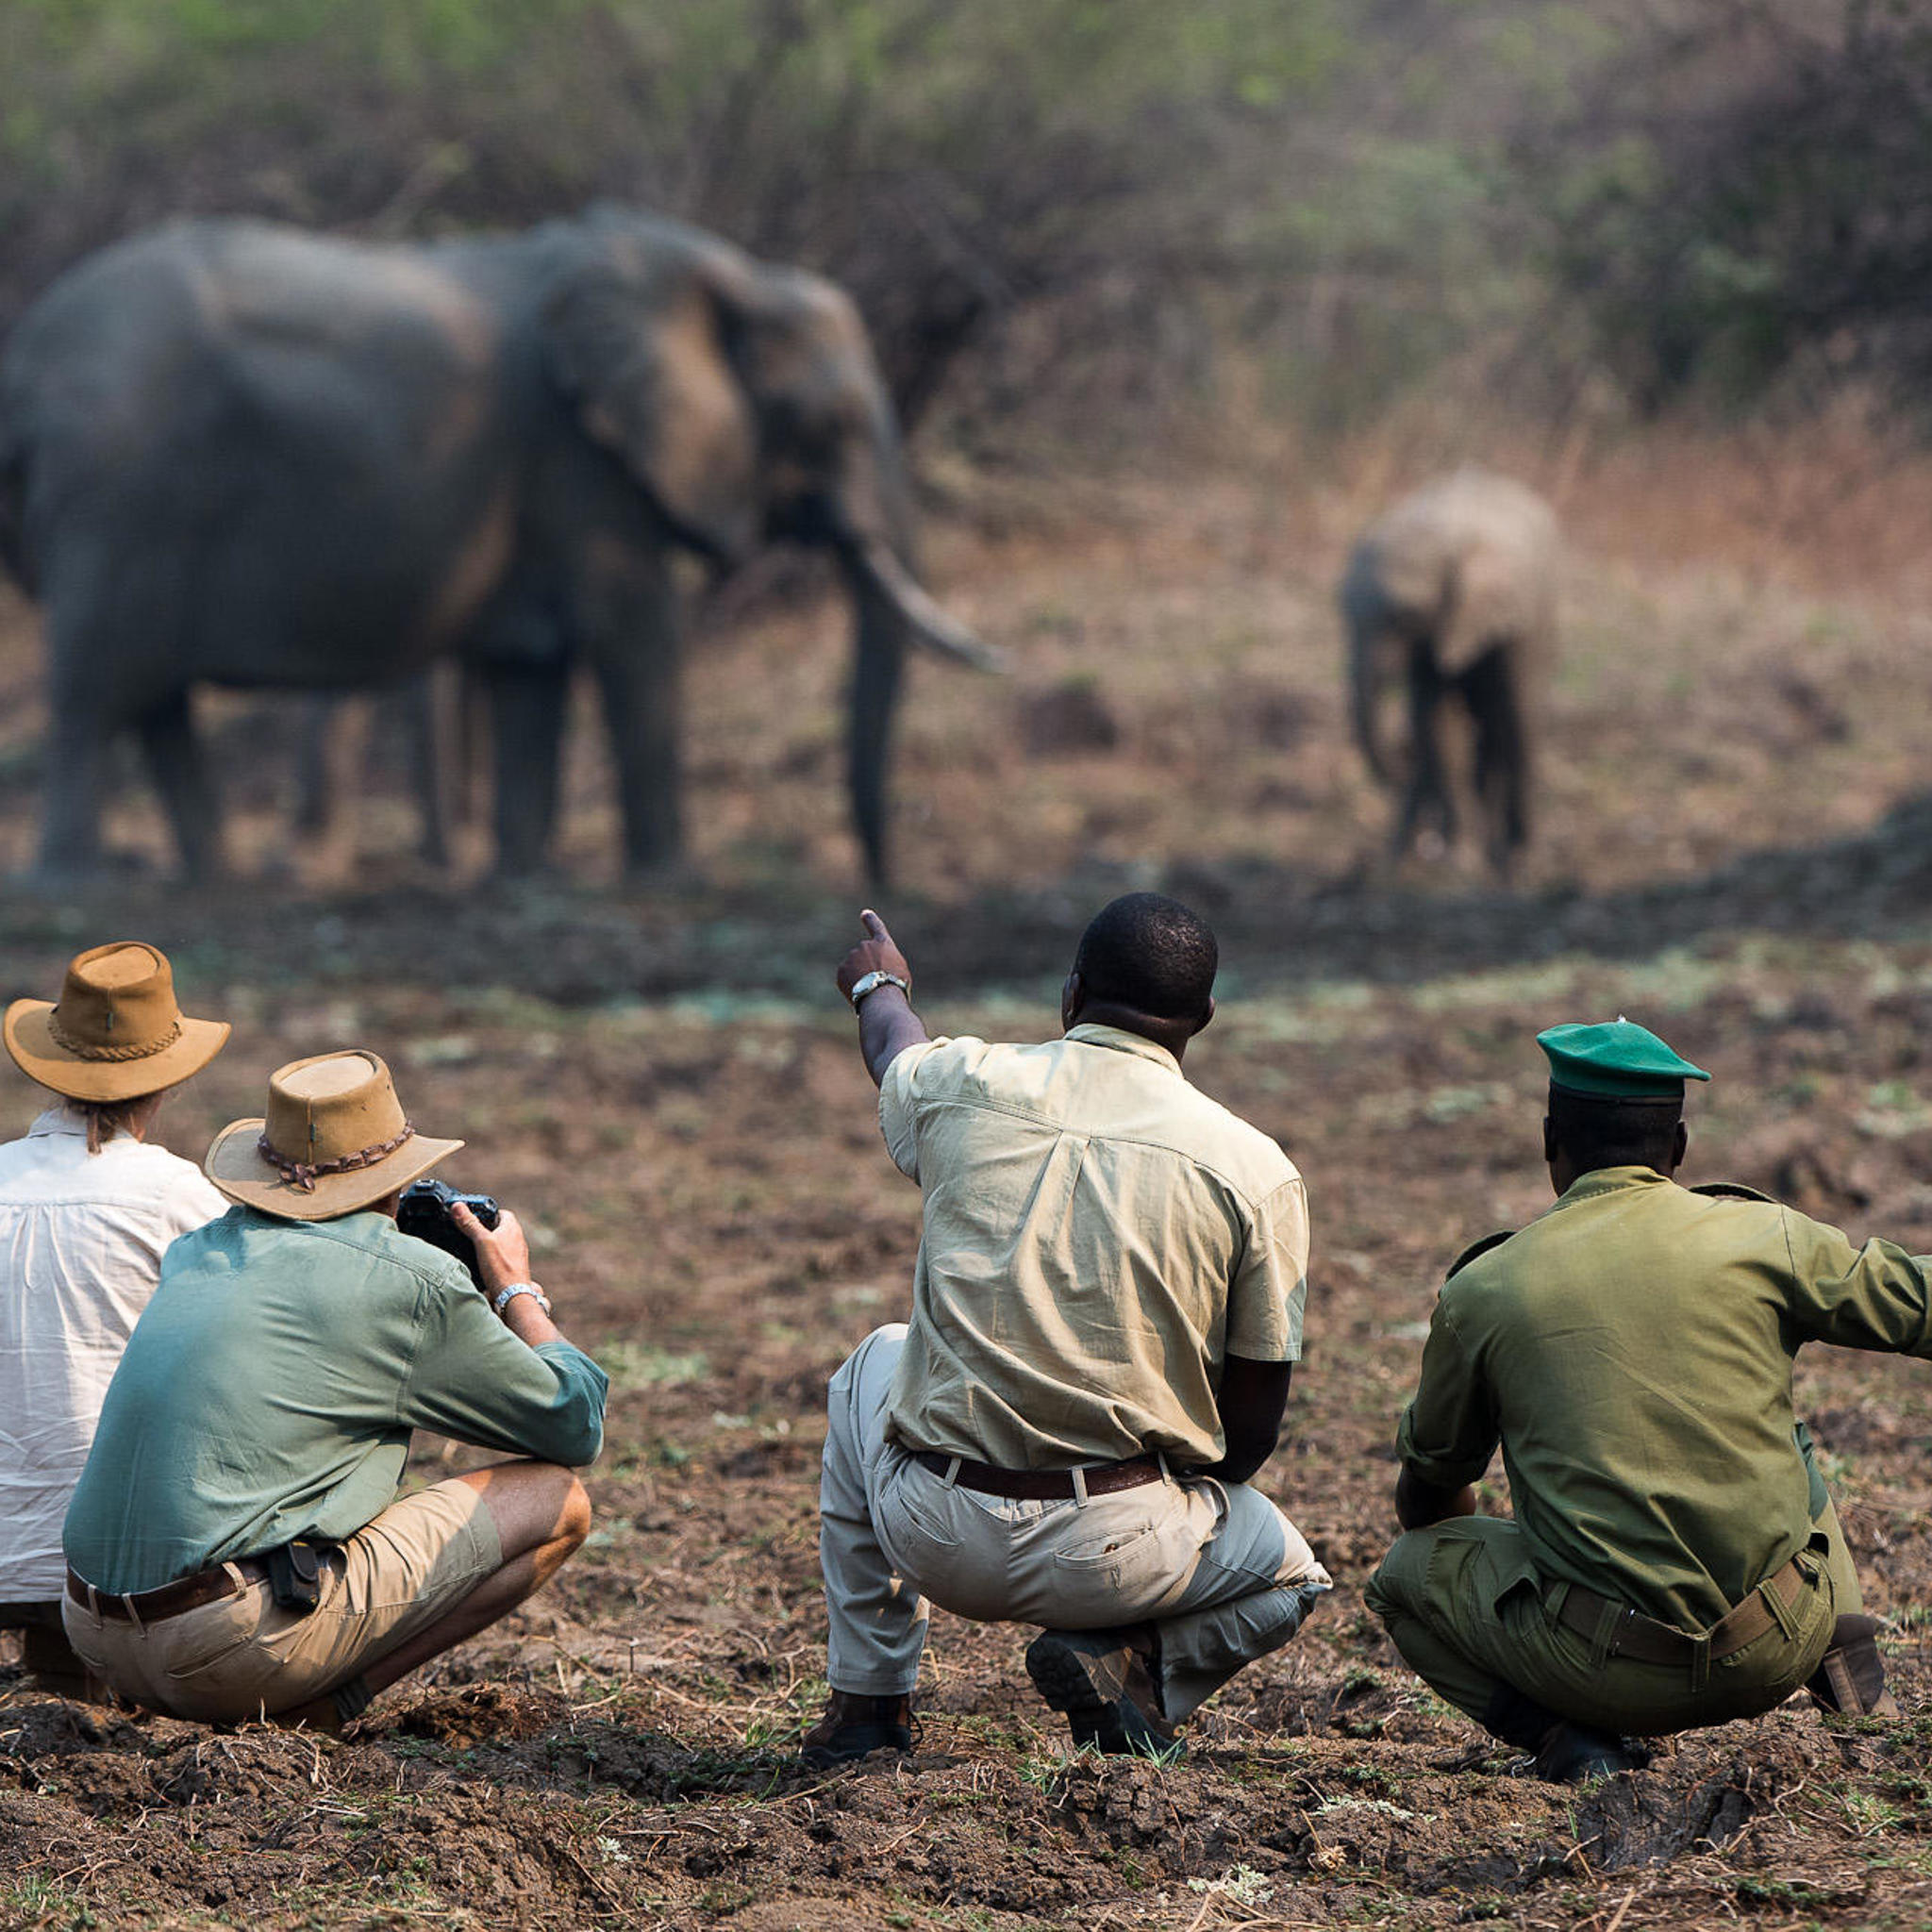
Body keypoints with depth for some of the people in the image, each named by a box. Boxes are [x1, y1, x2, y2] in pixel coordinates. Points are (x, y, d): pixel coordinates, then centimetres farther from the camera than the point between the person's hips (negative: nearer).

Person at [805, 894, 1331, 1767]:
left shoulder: (959, 1084, 1)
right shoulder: (1256, 1171, -5)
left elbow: (894, 1048, 30)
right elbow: (1251, 1426, 1)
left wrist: (879, 988, 54)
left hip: (935, 1539, 2)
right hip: (1113, 1557, -2)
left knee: (877, 1365, 35)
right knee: (1289, 1572, 30)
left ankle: (866, 1698, 30)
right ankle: (1133, 1660, -2)